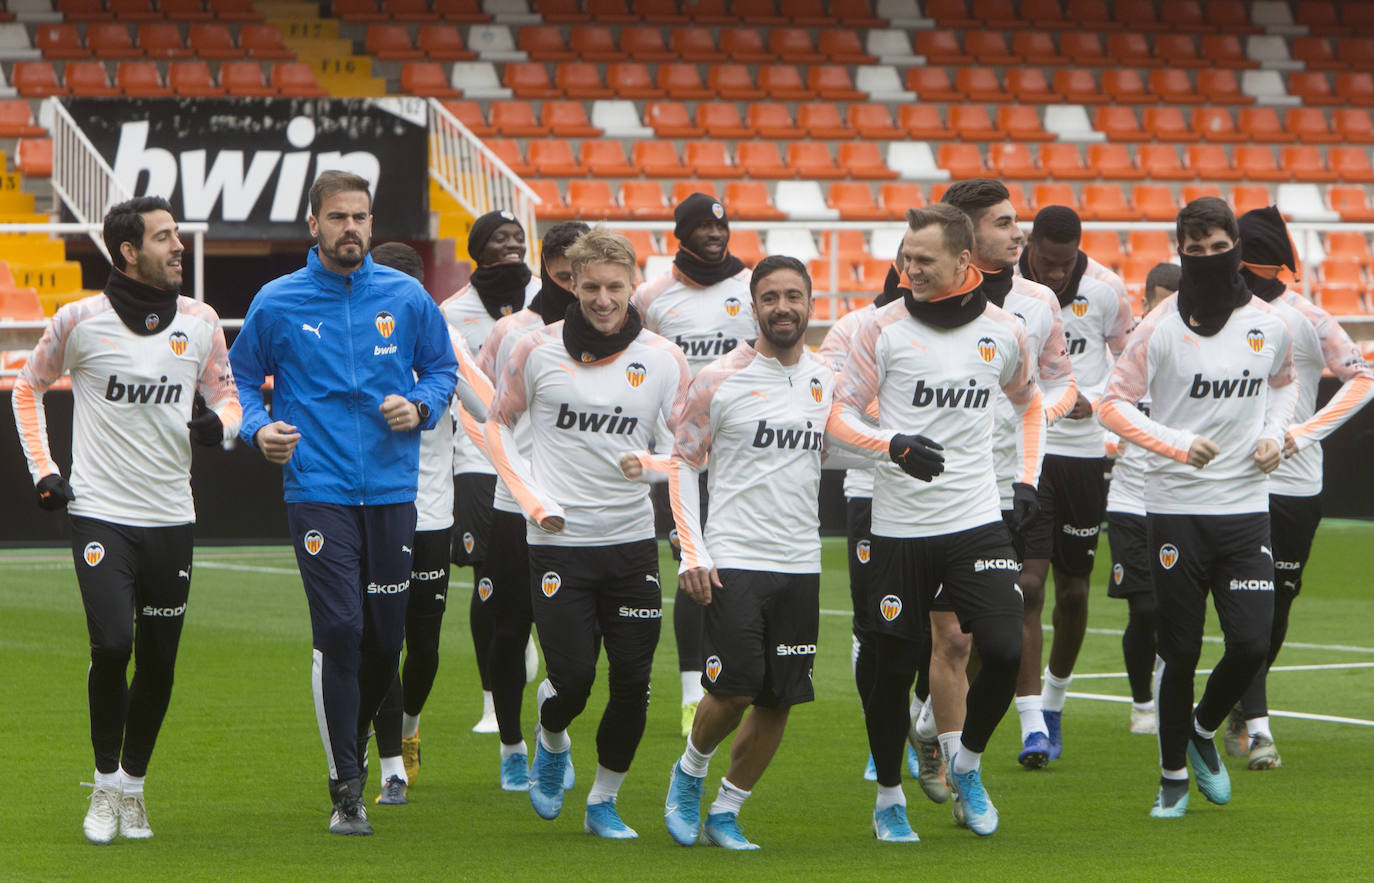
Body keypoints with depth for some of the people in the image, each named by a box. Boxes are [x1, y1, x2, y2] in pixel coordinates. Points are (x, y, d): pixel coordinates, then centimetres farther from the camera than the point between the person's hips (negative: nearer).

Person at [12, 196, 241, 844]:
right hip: (99, 515, -3)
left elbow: (226, 395, 14)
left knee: (159, 663, 6)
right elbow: (29, 388, 10)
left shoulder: (200, 323, 3)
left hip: (171, 518, 3)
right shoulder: (81, 319, -5)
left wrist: (218, 423, -9)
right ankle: (105, 784, 0)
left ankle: (133, 787, 24)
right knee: (111, 645, -18)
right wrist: (42, 471, 2)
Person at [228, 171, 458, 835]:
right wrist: (259, 429, -8)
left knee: (386, 637, 7)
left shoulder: (407, 299, 5)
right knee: (340, 631, -14)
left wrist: (421, 407, -4)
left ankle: (355, 738, 37)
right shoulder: (277, 304, 1)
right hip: (317, 489, -3)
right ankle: (346, 792, -7)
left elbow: (442, 367, 17)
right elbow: (240, 377, 11)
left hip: (391, 489, 3)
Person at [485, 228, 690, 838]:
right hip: (557, 540, -2)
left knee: (633, 679, -2)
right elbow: (498, 423, 11)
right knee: (571, 678, -10)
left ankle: (604, 801, 18)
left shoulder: (661, 359, 0)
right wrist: (528, 495, -2)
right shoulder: (538, 349, -2)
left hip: (632, 541, 2)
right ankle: (551, 743, 26)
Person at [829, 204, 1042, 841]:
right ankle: (889, 798, 20)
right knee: (894, 666, 1)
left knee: (1004, 650, -12)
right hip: (899, 525, -1)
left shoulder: (1004, 332, 4)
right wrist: (896, 445, -20)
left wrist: (1027, 481, 13)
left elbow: (1028, 403, 23)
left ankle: (965, 766, 14)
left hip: (978, 521, 1)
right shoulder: (883, 328, -3)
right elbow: (841, 415, -2)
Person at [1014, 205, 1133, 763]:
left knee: (1073, 589, 10)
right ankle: (1032, 725, -14)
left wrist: (1094, 399, -7)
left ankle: (1053, 704, 32)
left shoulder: (1107, 290, -4)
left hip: (1085, 451, 2)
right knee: (1027, 585, -12)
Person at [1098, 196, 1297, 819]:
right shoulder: (1160, 328, -6)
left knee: (1252, 643, -7)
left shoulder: (1269, 325, 4)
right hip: (1176, 506, -2)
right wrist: (1177, 444, -17)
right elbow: (1113, 404, -5)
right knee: (1179, 650, 0)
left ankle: (1204, 730, 22)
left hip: (1246, 506, 2)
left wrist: (1273, 433, 5)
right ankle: (1173, 774, 16)